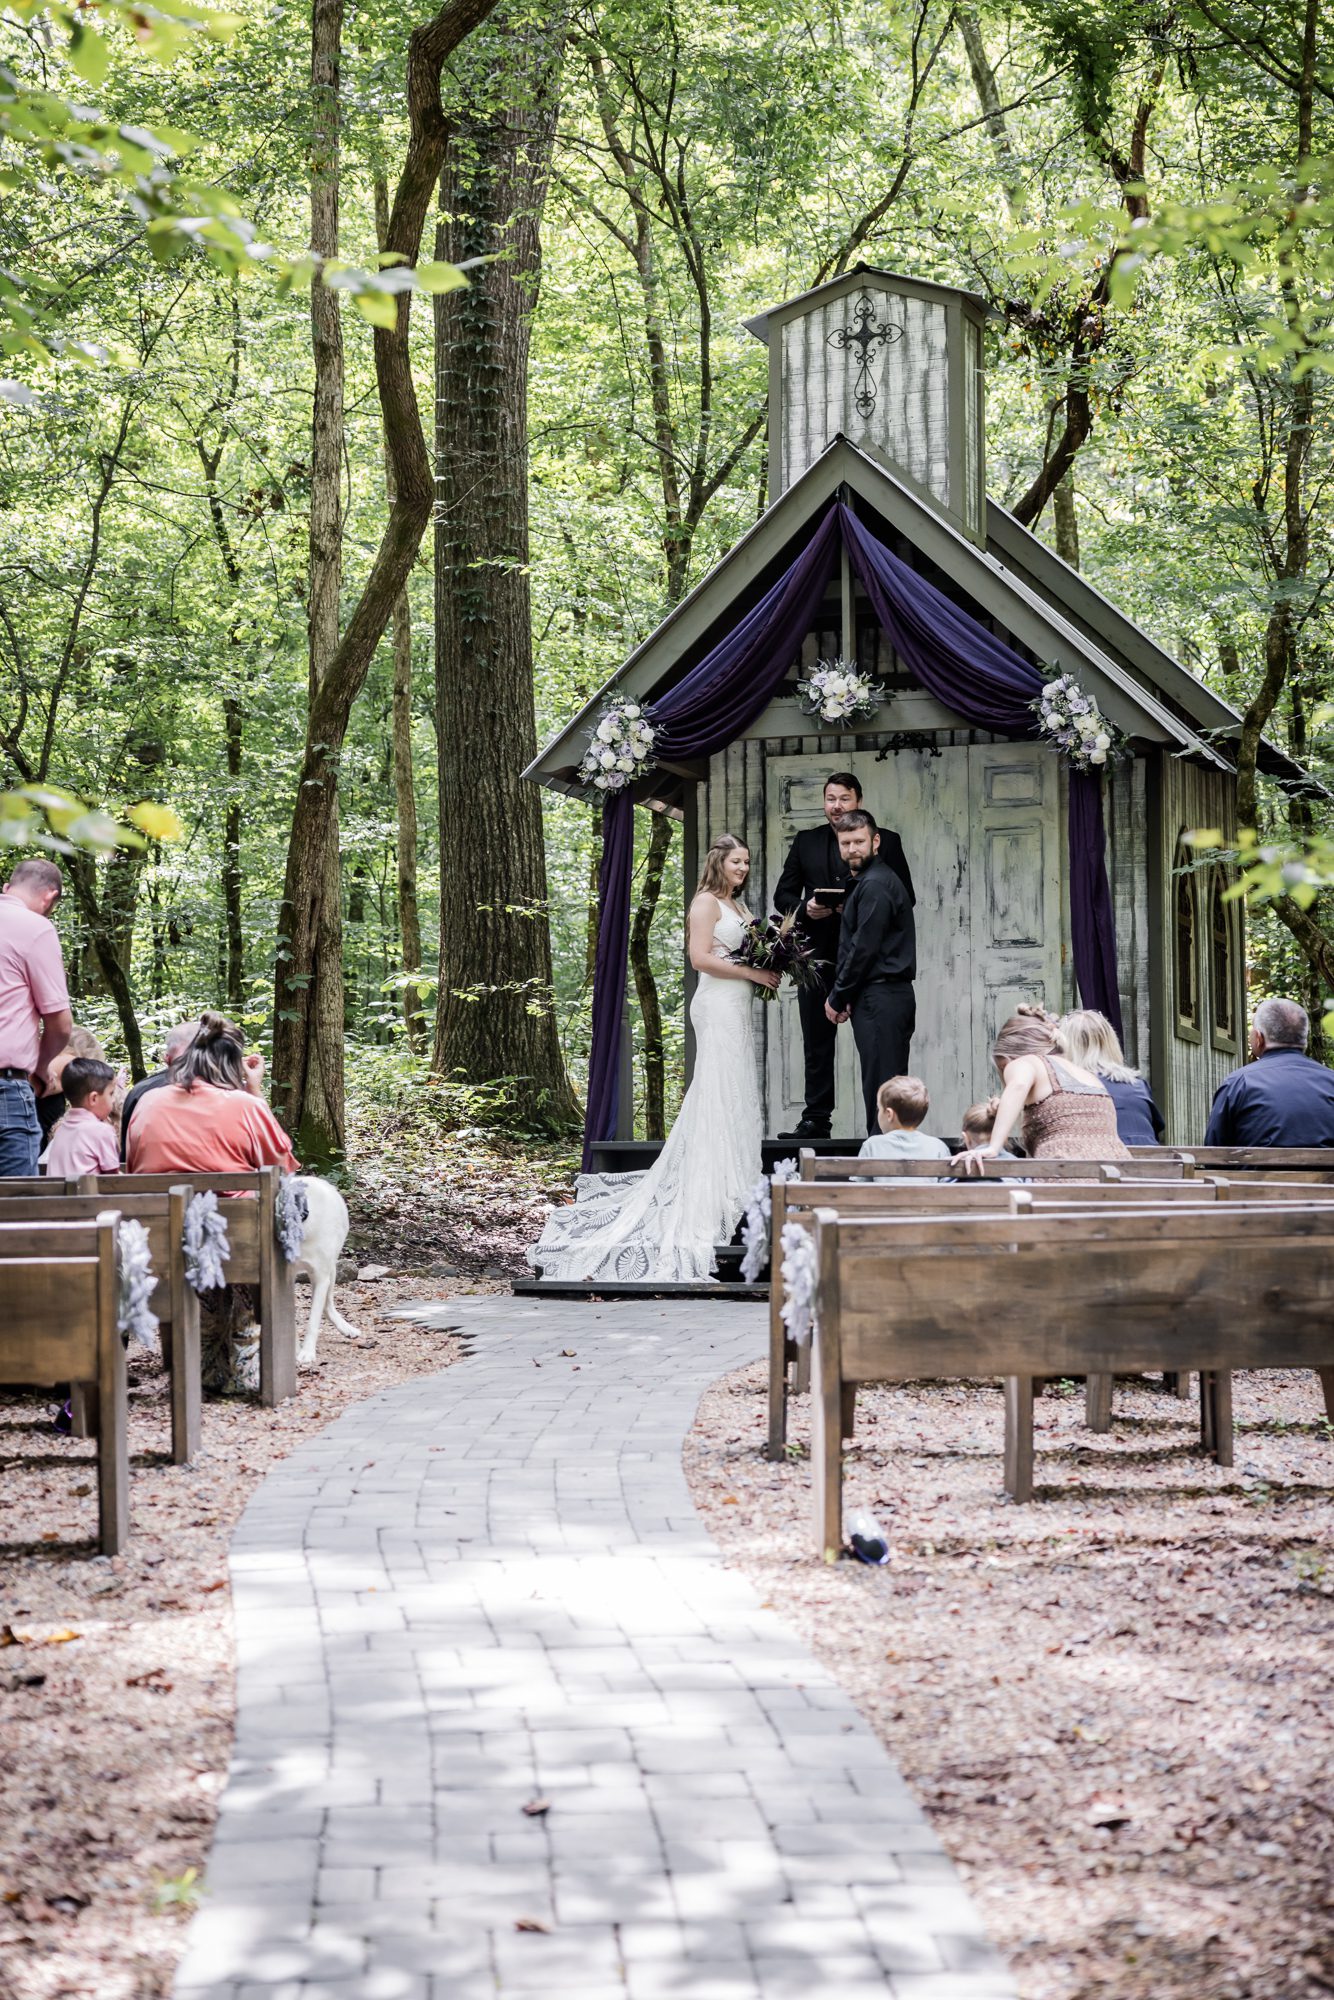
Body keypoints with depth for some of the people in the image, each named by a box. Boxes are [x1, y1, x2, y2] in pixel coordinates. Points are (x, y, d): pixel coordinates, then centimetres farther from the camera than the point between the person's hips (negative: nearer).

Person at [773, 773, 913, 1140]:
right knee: (817, 1044, 6)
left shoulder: (886, 842, 2)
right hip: (819, 955, 3)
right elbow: (783, 895, 10)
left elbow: (905, 897, -1)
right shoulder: (806, 841, 10)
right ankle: (816, 1120, 11)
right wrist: (805, 908, -12)